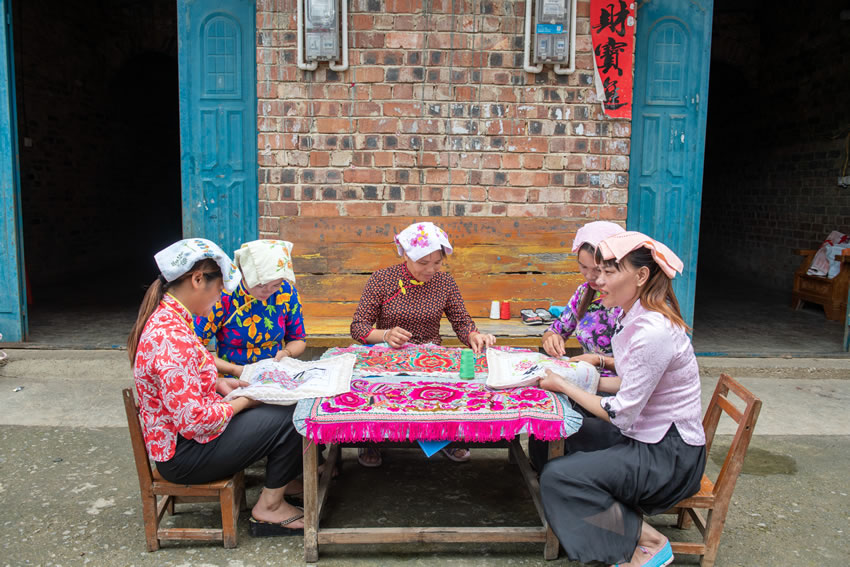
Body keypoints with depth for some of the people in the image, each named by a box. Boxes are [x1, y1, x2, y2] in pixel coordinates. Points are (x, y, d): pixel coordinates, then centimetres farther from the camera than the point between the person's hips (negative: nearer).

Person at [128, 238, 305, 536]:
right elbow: (193, 420, -30)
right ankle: (269, 507, 8)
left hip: (178, 435, 10)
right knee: (289, 420, -7)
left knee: (284, 408, 8)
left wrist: (218, 383, 4)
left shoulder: (166, 317, 2)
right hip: (184, 454, -10)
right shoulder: (171, 336, -30)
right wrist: (241, 403, -15)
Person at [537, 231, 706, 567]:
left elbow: (620, 414, -22)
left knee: (557, 477, -17)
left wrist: (562, 386, -13)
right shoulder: (637, 316, 3)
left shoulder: (653, 331, -27)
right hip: (646, 436, 10)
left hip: (669, 455, -10)